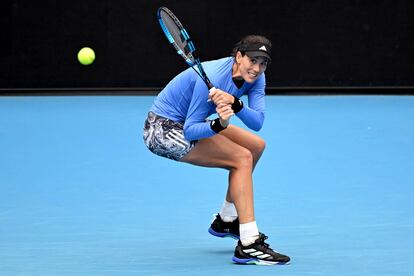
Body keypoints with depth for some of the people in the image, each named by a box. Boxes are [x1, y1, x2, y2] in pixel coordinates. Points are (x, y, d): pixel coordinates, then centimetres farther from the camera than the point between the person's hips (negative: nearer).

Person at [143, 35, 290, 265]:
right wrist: (219, 125, -46)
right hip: (163, 130, -9)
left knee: (256, 146, 12)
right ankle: (248, 245, -23)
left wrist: (235, 104, -40)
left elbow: (257, 122, -21)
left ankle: (226, 220, 27)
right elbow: (190, 131, -29)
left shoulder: (255, 78, -8)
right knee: (243, 158, -18)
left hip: (188, 123, 9)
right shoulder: (212, 78, -30)